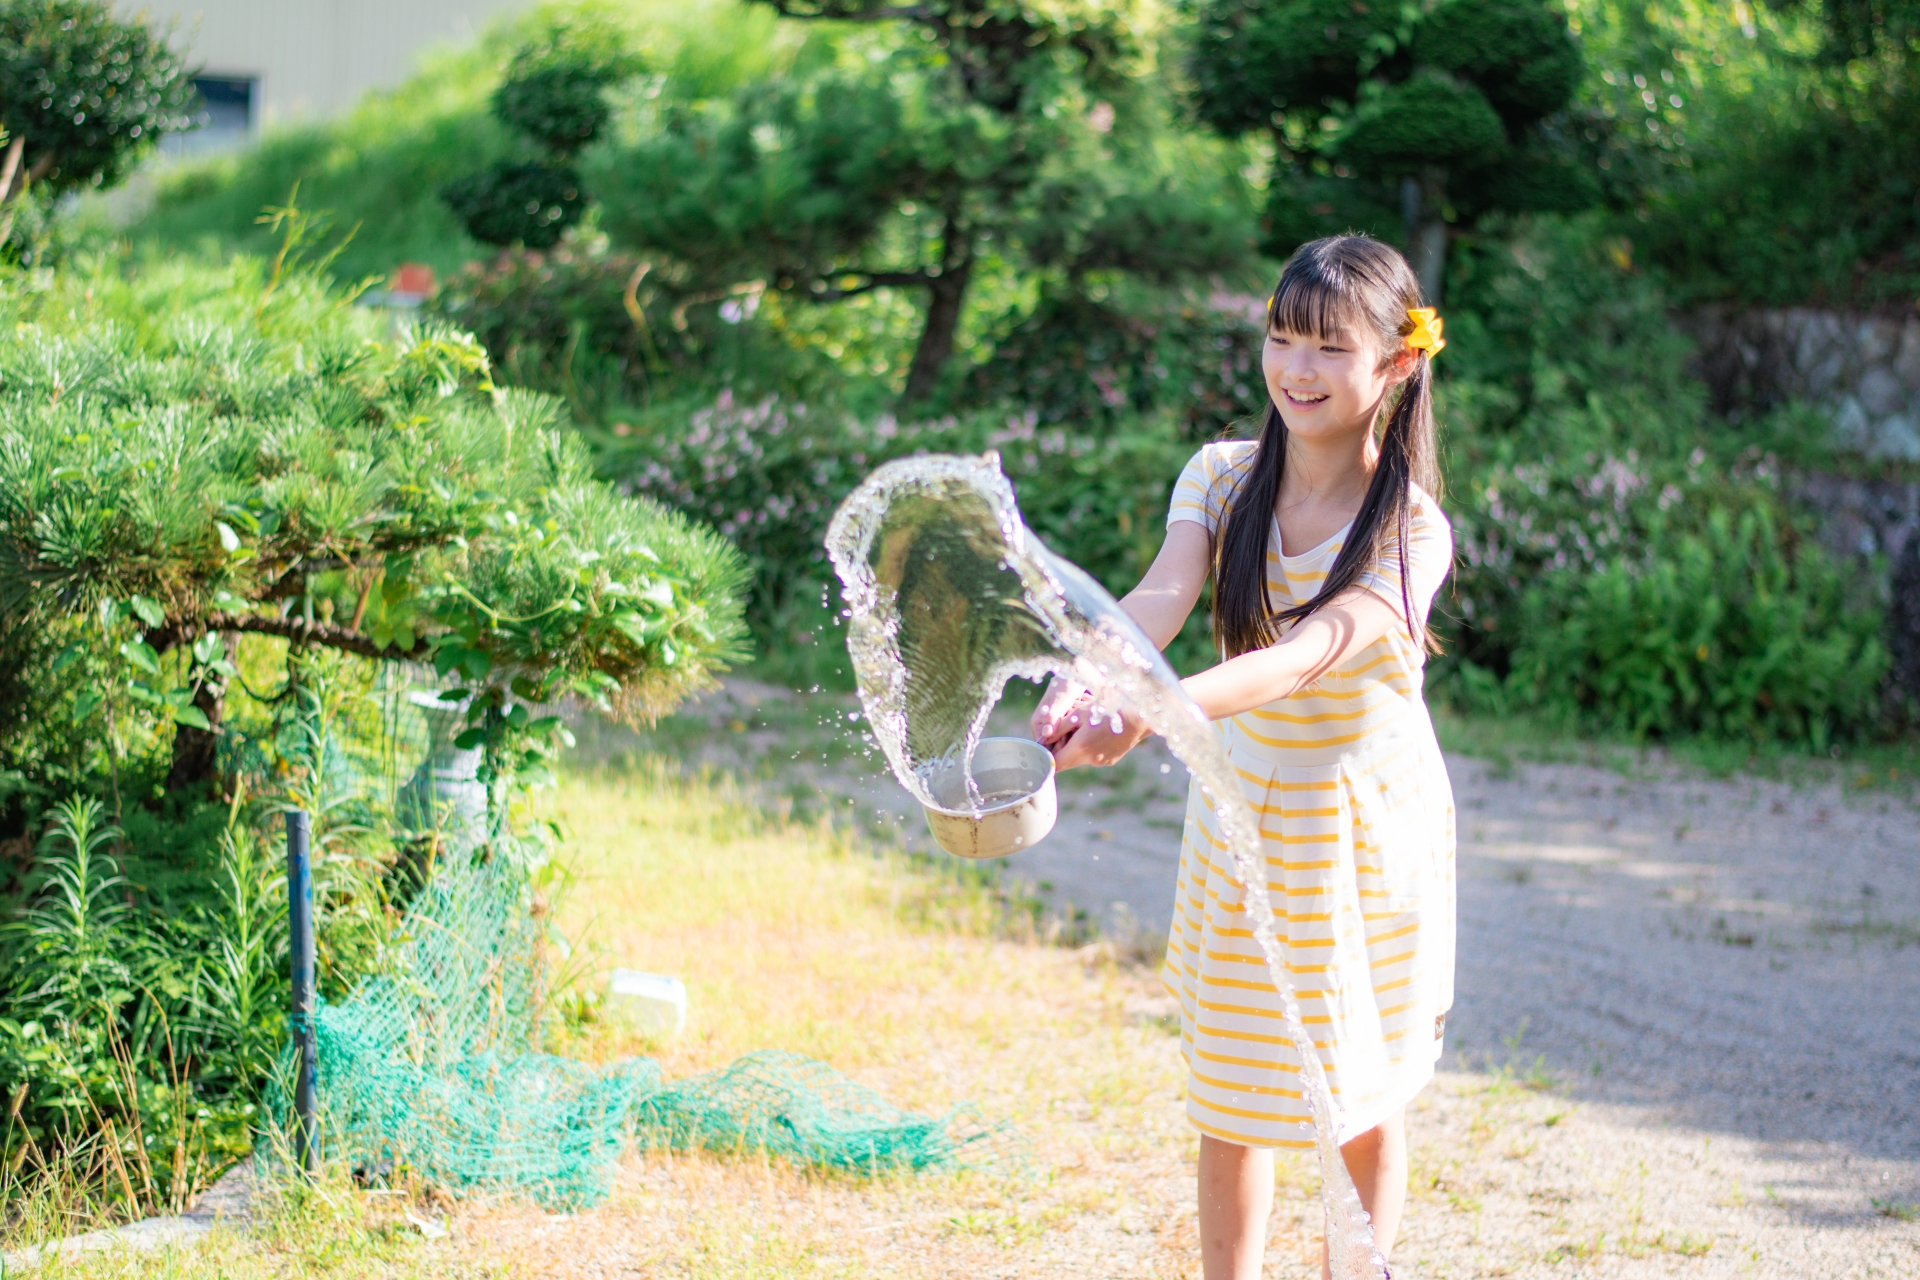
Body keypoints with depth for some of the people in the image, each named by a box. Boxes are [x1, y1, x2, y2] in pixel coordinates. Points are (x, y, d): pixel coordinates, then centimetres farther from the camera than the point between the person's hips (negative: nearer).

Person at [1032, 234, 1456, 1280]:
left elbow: (1307, 656, -36)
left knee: (1360, 1097, 10)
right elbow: (1160, 598, -25)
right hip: (1239, 808, 3)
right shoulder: (1223, 478, -7)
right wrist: (1089, 685, -47)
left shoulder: (1411, 530, -19)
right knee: (1228, 1093, 8)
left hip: (1365, 828, -3)